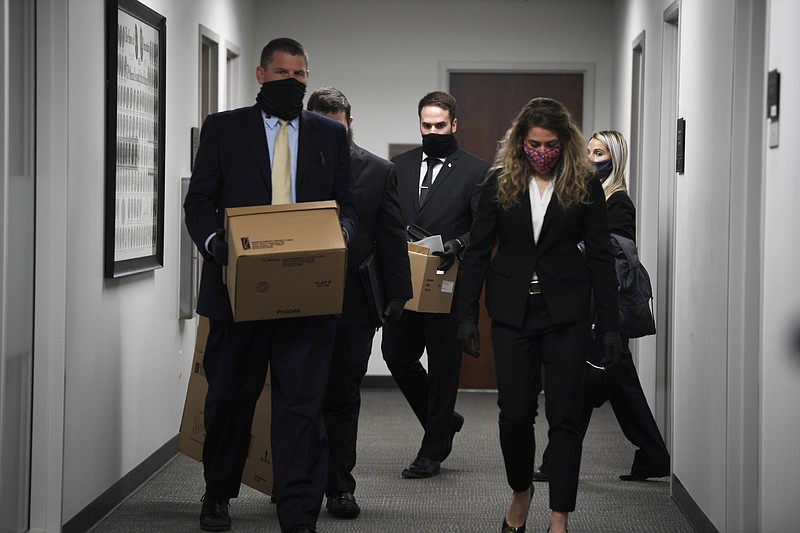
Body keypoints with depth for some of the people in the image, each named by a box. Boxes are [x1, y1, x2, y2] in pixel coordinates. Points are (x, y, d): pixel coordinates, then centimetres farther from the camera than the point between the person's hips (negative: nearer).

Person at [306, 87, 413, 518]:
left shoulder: (379, 171, 5)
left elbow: (393, 238, 5)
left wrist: (396, 293, 0)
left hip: (353, 302, 0)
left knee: (342, 396, 5)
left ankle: (339, 487, 10)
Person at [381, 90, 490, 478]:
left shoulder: (475, 171, -1)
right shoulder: (401, 165, 12)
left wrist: (458, 246, -25)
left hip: (448, 284, -4)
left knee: (443, 365, 2)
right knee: (396, 354, 6)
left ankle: (431, 453, 11)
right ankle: (443, 421, 28)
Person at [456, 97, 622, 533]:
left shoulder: (584, 187, 0)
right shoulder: (500, 183, 3)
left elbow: (600, 258, 2)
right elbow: (477, 252, 6)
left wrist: (610, 325, -2)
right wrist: (467, 316, 1)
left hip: (566, 313, -1)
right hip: (513, 313, 1)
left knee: (564, 415, -2)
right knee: (514, 413, 1)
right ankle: (520, 490, 28)